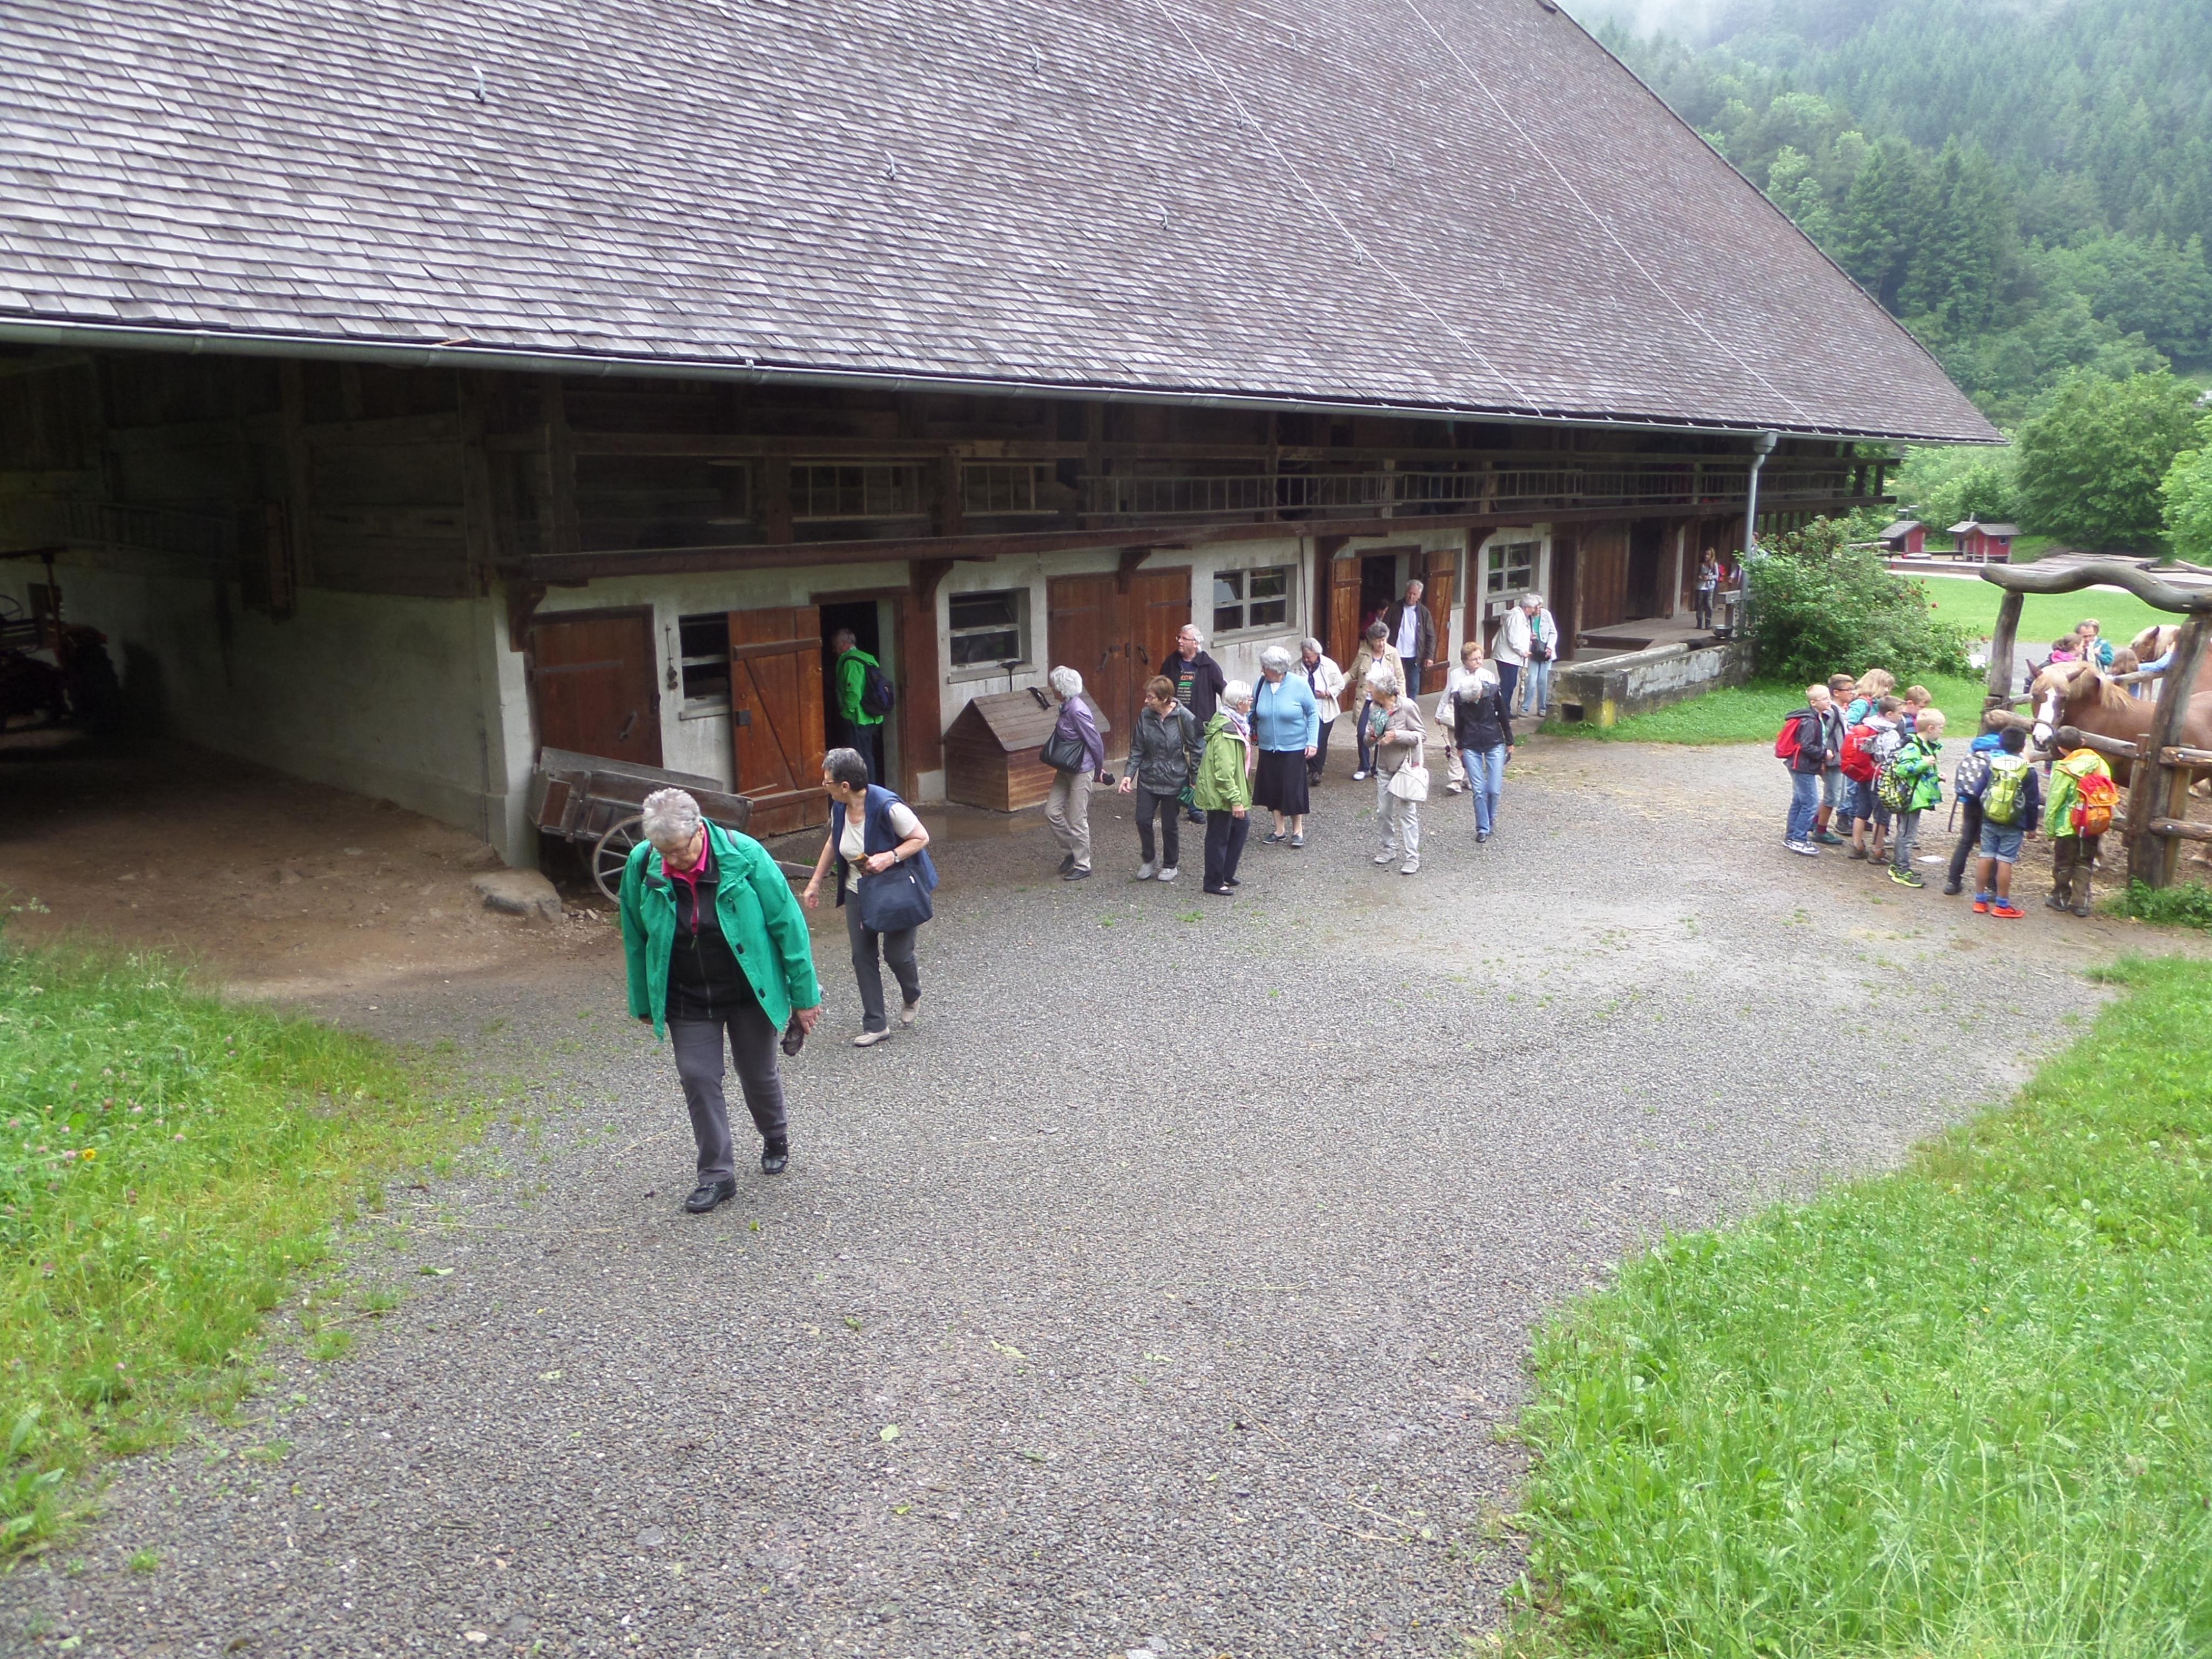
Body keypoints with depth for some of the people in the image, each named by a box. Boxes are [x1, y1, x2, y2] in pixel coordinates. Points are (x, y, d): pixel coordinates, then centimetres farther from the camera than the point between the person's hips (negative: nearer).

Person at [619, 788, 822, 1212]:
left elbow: (787, 923, -13)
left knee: (759, 1074, 12)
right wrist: (644, 1003, 9)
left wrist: (805, 995, -9)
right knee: (698, 1078, -1)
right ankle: (717, 1175, 12)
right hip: (687, 1001, 2)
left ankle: (776, 1139, 41)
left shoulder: (744, 856, -22)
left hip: (750, 992, -2)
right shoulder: (641, 865, -14)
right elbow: (635, 939, 2)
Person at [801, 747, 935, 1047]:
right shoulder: (839, 808, -5)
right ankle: (875, 1026, 11)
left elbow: (921, 838, -18)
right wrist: (815, 883, 15)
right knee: (862, 956, 2)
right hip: (858, 892, 6)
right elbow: (833, 842, 13)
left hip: (897, 890, -6)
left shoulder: (888, 807, -27)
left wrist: (890, 858, -31)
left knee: (896, 954, -1)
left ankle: (912, 996, 35)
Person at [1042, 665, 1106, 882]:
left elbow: (1095, 741, -18)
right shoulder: (1067, 707, 6)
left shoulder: (1077, 711, -23)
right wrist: (1098, 767, 18)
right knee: (1052, 811, 10)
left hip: (1081, 772, -9)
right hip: (1066, 770, 9)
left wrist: (1099, 770, -5)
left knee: (1078, 820, 0)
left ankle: (1083, 867, 12)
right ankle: (1072, 851, 27)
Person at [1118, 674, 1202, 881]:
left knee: (1170, 825, 7)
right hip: (1148, 778, 3)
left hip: (1174, 781, -3)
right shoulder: (1145, 716, -4)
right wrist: (1129, 774, -7)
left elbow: (1197, 750, -7)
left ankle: (1170, 865, 28)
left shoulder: (1184, 718, -14)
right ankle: (1148, 860, 23)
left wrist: (1196, 781, -7)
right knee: (1143, 820, -1)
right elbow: (1137, 749, 3)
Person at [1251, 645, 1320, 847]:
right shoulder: (1260, 684, -4)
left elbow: (1313, 714, -4)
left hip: (1294, 749, -3)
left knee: (1294, 790, 0)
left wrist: (1313, 742, -10)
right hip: (1268, 749, 3)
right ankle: (1280, 830, 24)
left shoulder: (1299, 685, -12)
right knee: (1273, 790, 9)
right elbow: (1253, 713, 7)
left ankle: (1298, 830, 17)